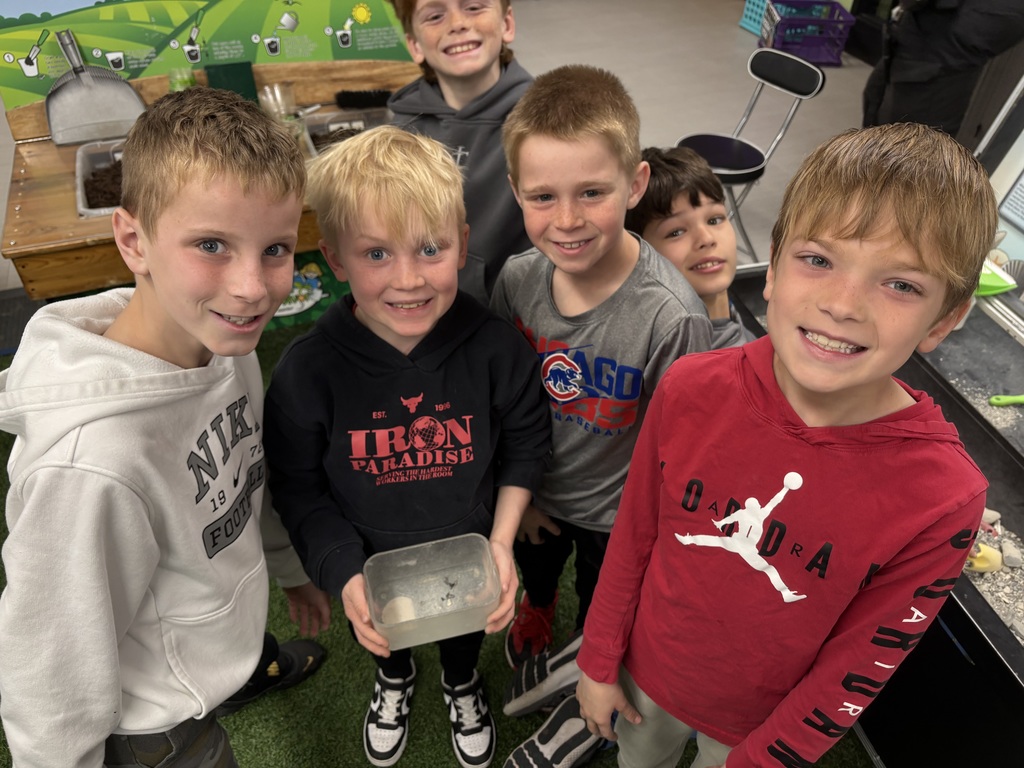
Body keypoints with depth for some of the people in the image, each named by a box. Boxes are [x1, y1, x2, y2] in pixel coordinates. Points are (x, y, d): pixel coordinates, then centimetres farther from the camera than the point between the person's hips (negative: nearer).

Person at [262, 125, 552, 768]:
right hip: (373, 564, 0)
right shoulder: (308, 372, -28)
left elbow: (526, 445, -10)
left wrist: (502, 541, -14)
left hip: (471, 555, 1)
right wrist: (344, 576, -22)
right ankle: (395, 679, 70)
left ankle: (463, 684, 69)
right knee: (385, 637, 32)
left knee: (467, 631, 32)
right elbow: (300, 489, -15)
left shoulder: (496, 349, -27)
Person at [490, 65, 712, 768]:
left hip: (616, 512, -3)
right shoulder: (518, 278, -20)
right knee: (534, 579, 31)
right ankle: (538, 652, 67)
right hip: (532, 497, 4)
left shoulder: (672, 315, -34)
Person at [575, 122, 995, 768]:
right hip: (647, 670, 2)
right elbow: (633, 535, -10)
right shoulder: (692, 389, -23)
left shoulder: (941, 501, -29)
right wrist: (599, 661, 1)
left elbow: (858, 667, -16)